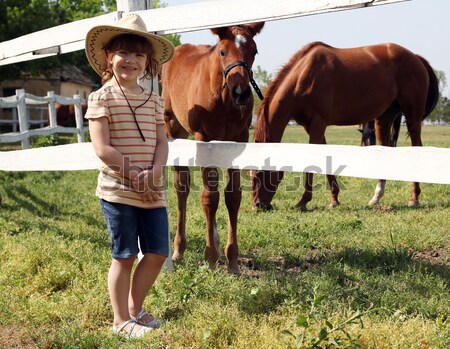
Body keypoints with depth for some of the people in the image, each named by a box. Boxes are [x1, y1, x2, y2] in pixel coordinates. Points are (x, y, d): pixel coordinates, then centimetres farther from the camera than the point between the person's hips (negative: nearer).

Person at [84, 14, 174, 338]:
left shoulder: (154, 100, 10)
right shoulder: (102, 97, -7)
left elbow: (161, 141, 5)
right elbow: (103, 148, -14)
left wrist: (155, 172, -14)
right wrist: (135, 175, -16)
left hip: (152, 191, 6)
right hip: (117, 191, -5)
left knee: (157, 253, 8)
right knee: (124, 256, 2)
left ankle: (135, 308, 29)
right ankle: (121, 320, 18)